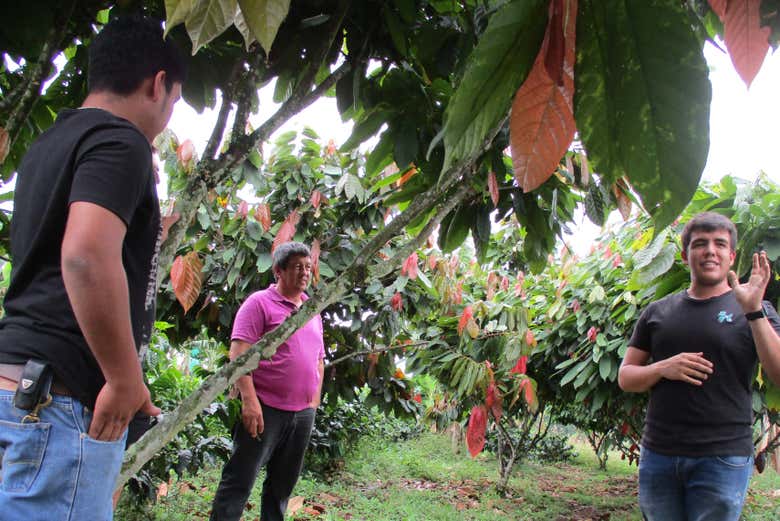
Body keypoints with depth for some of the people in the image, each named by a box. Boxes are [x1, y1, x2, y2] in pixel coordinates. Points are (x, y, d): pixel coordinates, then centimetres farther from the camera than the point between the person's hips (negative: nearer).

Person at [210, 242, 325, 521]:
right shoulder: (260, 302, -4)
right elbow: (238, 352, -12)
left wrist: (315, 400, 14)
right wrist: (249, 400, -20)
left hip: (303, 413, 7)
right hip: (266, 409, -6)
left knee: (282, 484, 14)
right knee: (240, 480, -4)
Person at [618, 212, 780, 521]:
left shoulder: (755, 311, 2)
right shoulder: (658, 312, 10)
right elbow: (625, 378, 10)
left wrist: (754, 310, -21)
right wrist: (663, 368, -10)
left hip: (723, 459, -3)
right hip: (658, 455, 3)